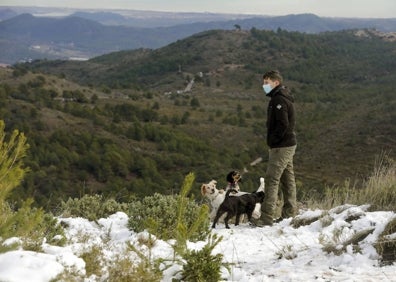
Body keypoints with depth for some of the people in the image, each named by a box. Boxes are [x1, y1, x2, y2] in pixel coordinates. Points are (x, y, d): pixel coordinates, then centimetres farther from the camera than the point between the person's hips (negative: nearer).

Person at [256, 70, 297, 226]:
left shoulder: (279, 100, -17)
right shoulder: (282, 98, 15)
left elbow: (283, 125, -24)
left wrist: (272, 141, -17)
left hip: (281, 147, -11)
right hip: (288, 144, 11)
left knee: (271, 179, -11)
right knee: (287, 179, 15)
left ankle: (267, 217, -14)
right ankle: (289, 214, 22)